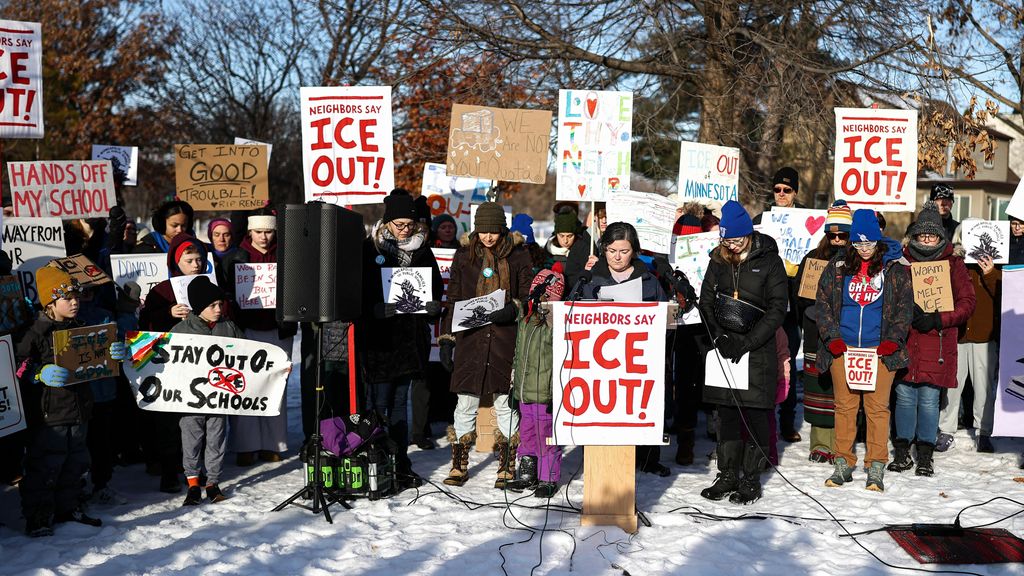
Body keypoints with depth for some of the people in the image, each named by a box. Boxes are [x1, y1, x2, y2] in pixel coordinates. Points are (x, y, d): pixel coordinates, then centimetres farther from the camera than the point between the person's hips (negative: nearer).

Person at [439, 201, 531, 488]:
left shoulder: (518, 257, 5)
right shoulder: (464, 257, 9)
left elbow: (528, 298, 6)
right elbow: (453, 300, 11)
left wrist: (511, 310, -15)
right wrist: (447, 339, 6)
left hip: (506, 339, -1)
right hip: (470, 338, 1)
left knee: (506, 403, 4)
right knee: (466, 404, 4)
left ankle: (507, 466, 15)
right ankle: (459, 465, 15)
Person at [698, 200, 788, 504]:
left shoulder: (769, 261, -3)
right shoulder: (718, 261, 9)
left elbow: (777, 308, -6)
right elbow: (705, 303, 9)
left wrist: (746, 342, -13)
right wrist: (720, 337, -7)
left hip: (758, 350, -4)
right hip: (724, 350, 4)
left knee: (756, 415, 0)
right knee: (727, 413, 8)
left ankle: (751, 479, 9)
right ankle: (728, 476, 18)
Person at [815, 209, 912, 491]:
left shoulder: (895, 268, 5)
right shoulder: (837, 266, 7)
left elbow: (904, 307, 6)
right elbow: (823, 303, 9)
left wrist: (893, 339, -6)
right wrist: (831, 337, -2)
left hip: (879, 350, -1)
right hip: (842, 349, 1)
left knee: (877, 407, -3)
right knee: (844, 406, 4)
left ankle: (876, 468, 4)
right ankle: (843, 463, 13)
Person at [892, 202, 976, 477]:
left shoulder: (953, 264, 7)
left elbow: (967, 302, 3)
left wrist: (937, 320, -11)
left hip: (936, 343, -1)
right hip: (904, 342, 1)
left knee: (929, 399, 0)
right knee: (904, 397, 3)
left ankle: (925, 455, 10)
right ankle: (902, 451, 15)